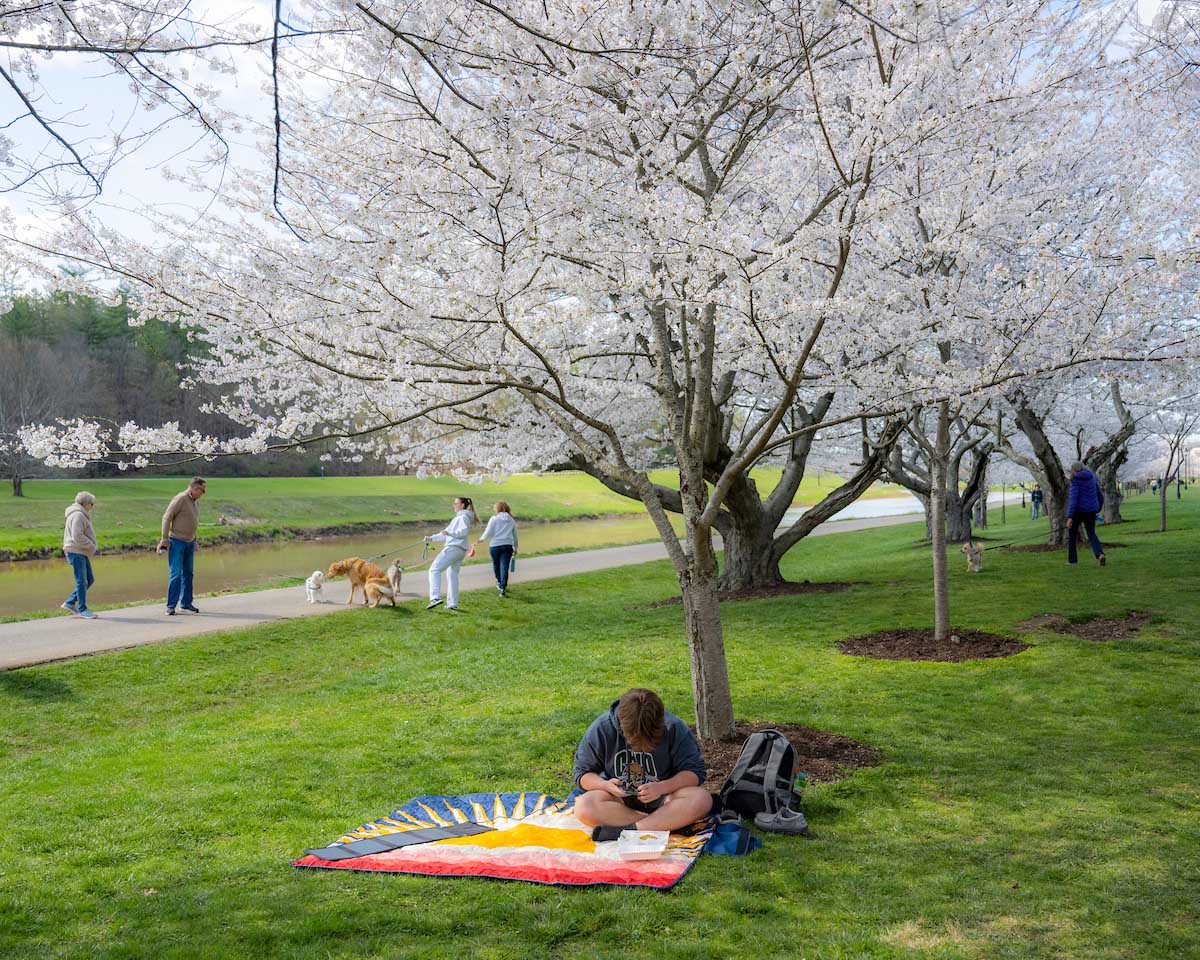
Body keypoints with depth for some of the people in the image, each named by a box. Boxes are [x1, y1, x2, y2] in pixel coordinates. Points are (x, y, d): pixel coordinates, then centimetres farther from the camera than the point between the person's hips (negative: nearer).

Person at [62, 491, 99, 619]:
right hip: (76, 552, -10)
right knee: (82, 581, -3)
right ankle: (82, 609, 4)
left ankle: (70, 603, 17)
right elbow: (77, 537, -24)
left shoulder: (81, 515, 17)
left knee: (89, 580, 12)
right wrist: (91, 546, -15)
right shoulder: (78, 515, -16)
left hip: (82, 552, 10)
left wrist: (90, 547, 11)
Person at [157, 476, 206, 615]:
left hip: (190, 542, 8)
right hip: (177, 541, -8)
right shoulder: (180, 499, -15)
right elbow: (166, 518, -14)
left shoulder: (196, 502, 11)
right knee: (176, 574, -8)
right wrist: (165, 539, -15)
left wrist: (194, 541, 19)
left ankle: (186, 603, 19)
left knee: (188, 573, 11)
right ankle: (171, 606, -3)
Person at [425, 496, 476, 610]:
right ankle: (452, 604, 14)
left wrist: (450, 533, -33)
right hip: (460, 550, 10)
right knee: (452, 575, 13)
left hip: (454, 548, -10)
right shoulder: (458, 517, 26)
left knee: (434, 569, -15)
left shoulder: (463, 517, -4)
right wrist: (432, 538, 23)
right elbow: (446, 535, 29)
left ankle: (435, 597, -28)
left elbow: (464, 531, -20)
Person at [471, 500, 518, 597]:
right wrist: (515, 548, 29)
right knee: (504, 566, -1)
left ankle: (499, 583, 37)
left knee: (496, 564, 20)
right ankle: (503, 587, -10)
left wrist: (480, 540, 10)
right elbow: (515, 536, 18)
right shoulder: (511, 520, 11)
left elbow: (488, 533, -6)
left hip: (495, 546, -2)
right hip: (508, 546, 2)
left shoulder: (494, 519, -2)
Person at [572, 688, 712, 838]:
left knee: (702, 799, -30)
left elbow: (695, 771, -9)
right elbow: (582, 774, -2)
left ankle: (625, 829, -30)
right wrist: (606, 785, -23)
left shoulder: (673, 728, -14)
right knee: (583, 807, -33)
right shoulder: (601, 729, -12)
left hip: (660, 797, 0)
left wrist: (662, 787, -26)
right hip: (619, 797, 0)